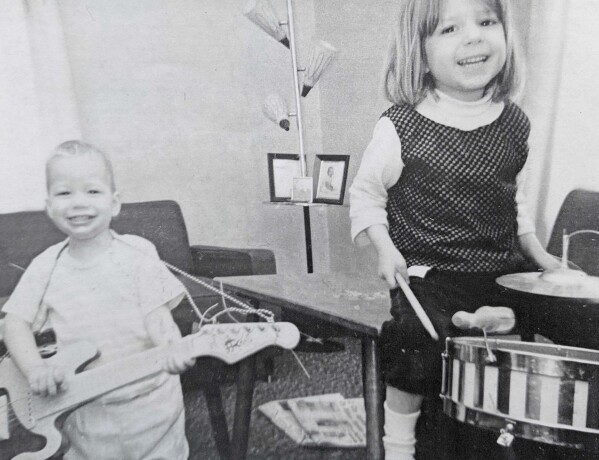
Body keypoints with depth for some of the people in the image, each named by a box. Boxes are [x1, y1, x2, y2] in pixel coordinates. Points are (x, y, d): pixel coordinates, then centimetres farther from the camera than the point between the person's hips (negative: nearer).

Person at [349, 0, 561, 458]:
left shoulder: (515, 124, 3)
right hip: (428, 275, -5)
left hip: (503, 271, 5)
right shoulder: (400, 128, -12)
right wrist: (386, 249, -14)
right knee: (416, 345, -18)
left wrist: (537, 252, 10)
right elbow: (365, 194, -1)